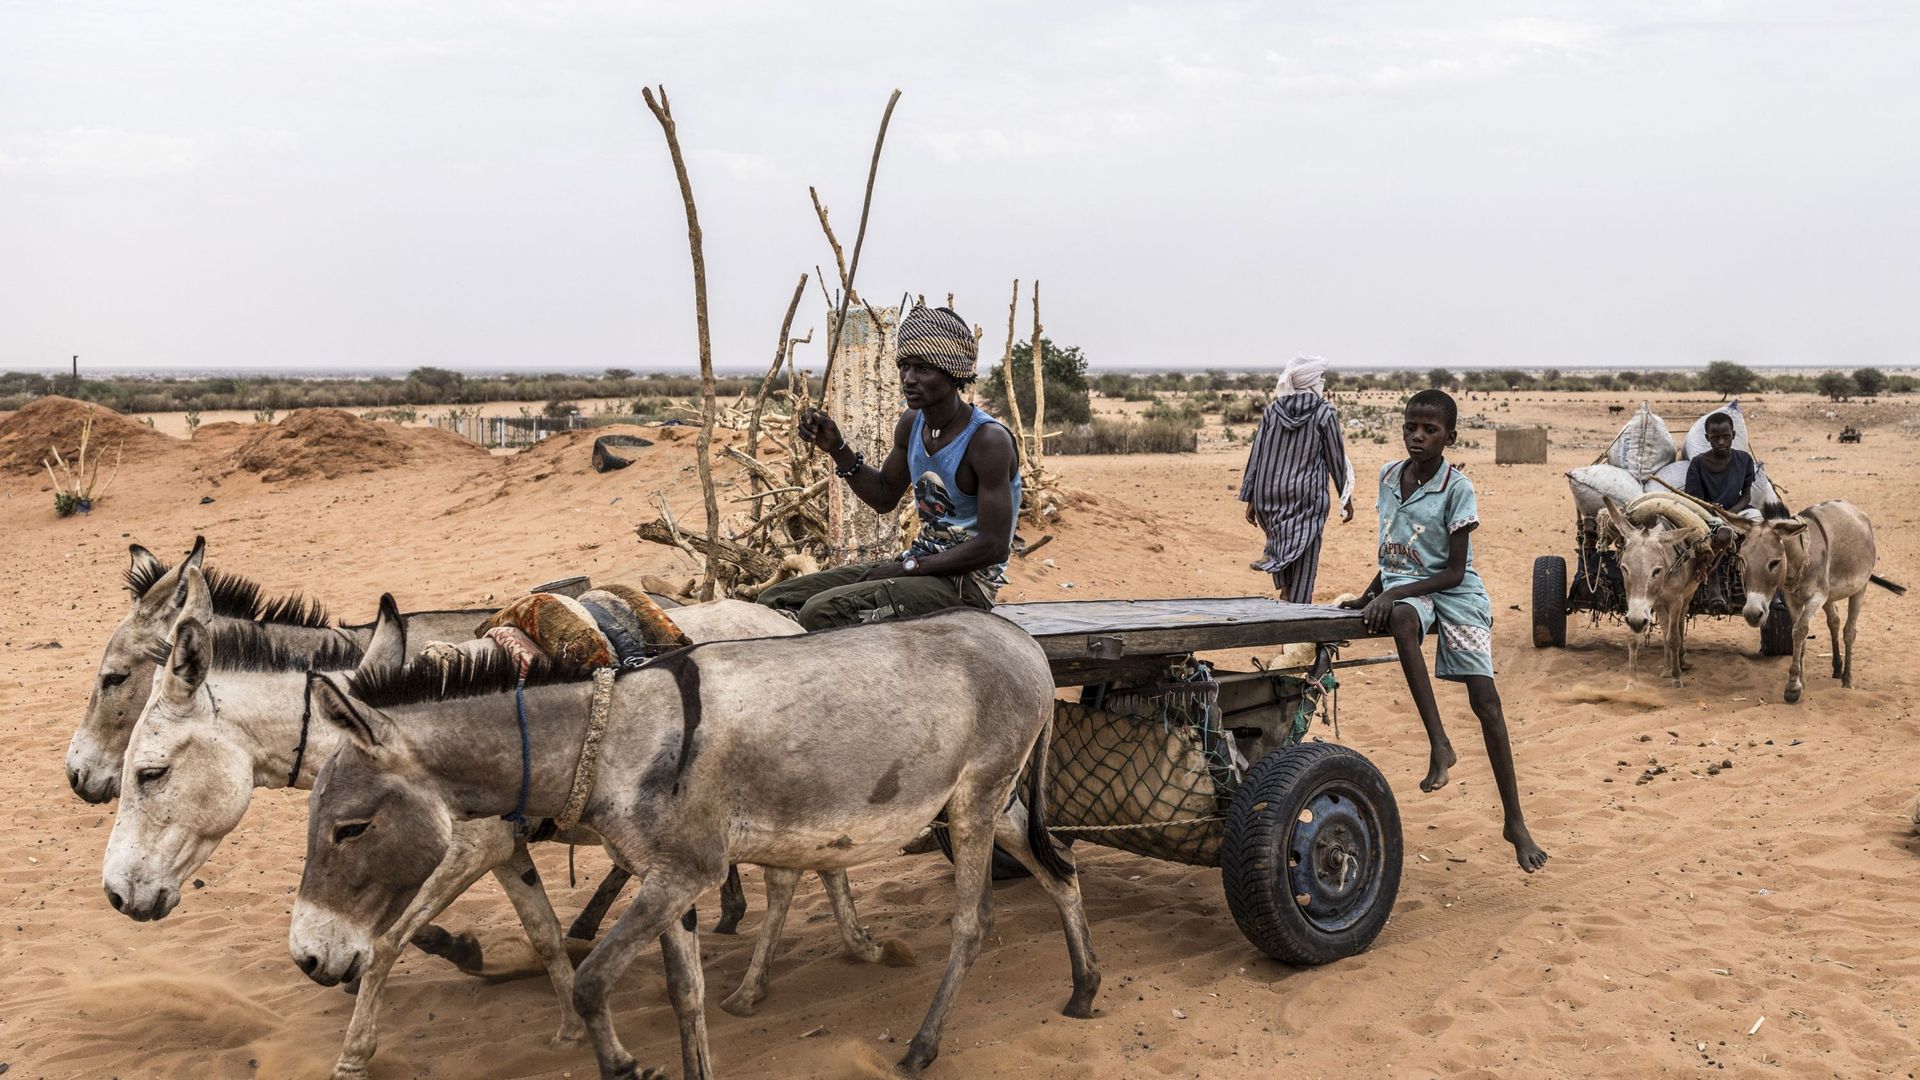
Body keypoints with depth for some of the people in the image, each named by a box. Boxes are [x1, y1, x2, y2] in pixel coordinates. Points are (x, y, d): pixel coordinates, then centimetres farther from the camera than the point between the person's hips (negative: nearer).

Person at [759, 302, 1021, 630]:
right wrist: (836, 448, 4)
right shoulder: (912, 424, 5)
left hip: (966, 582, -8)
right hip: (918, 563, 8)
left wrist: (907, 568, -18)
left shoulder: (988, 440, -19)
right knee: (776, 600, -3)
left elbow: (993, 545, -21)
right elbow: (884, 497, 20)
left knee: (823, 612, -28)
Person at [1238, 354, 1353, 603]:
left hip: (1269, 497, 4)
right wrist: (1346, 498, 10)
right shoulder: (1325, 414, -5)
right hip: (1307, 498, -3)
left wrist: (1250, 499, 10)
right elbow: (1336, 459, 0)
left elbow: (1256, 456, 5)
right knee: (1304, 560, 2)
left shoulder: (1272, 411, 4)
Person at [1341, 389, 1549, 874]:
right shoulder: (1388, 475, 7)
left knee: (1485, 699, -10)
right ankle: (1438, 743, -32)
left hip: (1456, 593, -3)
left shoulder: (1458, 489, -10)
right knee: (1402, 619, -36)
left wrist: (1391, 592, -20)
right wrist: (1373, 591, 6)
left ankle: (1515, 822, -1)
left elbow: (1455, 571, -12)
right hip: (1402, 588, 3)